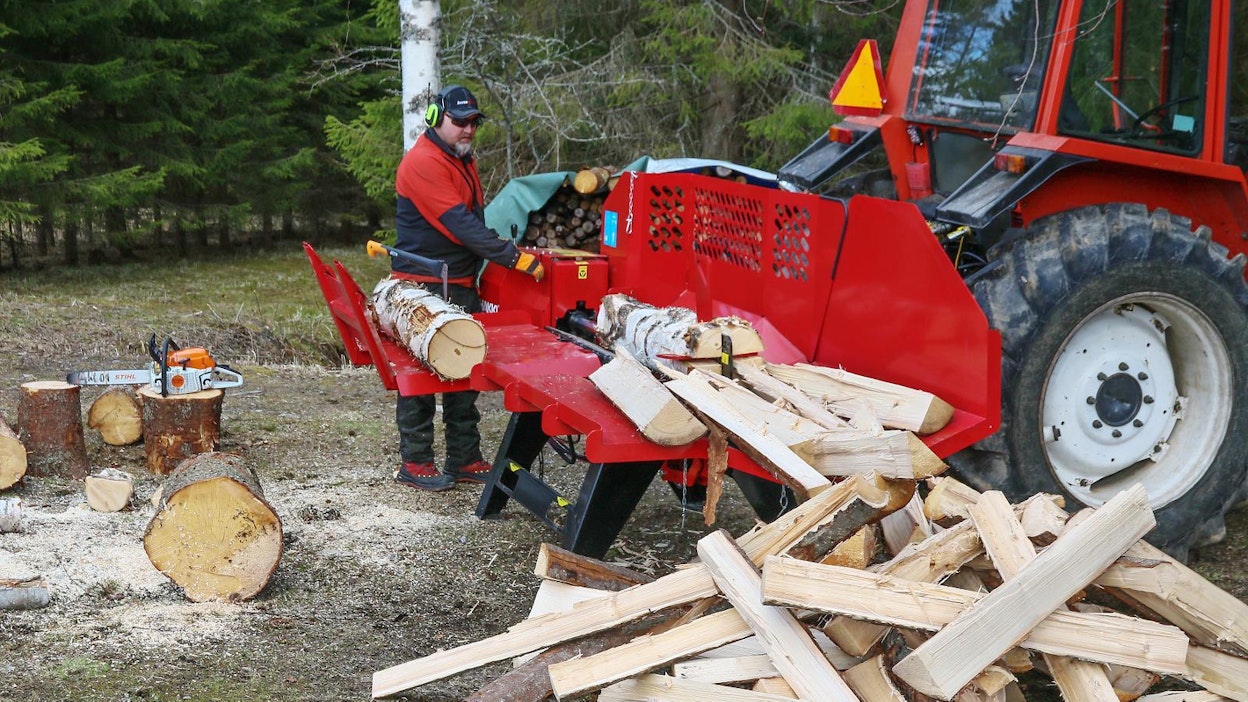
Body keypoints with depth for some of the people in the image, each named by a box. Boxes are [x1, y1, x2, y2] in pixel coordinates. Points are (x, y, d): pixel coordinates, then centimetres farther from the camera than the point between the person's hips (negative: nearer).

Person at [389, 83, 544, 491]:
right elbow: (459, 224, -24)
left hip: (461, 285, 9)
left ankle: (465, 459, 18)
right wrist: (515, 258, -26)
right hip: (423, 288, -9)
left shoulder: (463, 161, 16)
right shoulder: (423, 163, -16)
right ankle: (415, 463, 5)